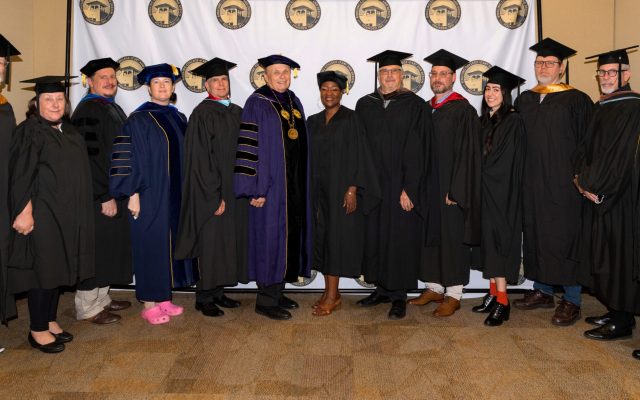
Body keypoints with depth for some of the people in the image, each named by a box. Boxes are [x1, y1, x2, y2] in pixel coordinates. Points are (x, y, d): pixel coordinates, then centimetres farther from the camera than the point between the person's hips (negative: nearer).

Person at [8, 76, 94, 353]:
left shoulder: (69, 132, 13)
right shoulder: (29, 132, -9)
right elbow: (21, 177, -15)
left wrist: (77, 212, 16)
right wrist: (25, 212, -21)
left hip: (67, 214, 7)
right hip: (41, 214, -7)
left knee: (58, 267, 12)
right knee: (44, 268, -2)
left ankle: (50, 321, 25)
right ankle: (38, 330, 10)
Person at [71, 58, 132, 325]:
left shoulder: (112, 108, 14)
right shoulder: (88, 111, -15)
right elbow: (90, 157, -21)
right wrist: (105, 196, -22)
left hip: (113, 190, 9)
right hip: (98, 195, -9)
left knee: (110, 247, 15)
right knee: (96, 248, -1)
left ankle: (101, 298, 27)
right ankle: (88, 307, 11)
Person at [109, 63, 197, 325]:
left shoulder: (179, 118, 12)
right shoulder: (138, 119, -7)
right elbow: (127, 159, -12)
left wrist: (186, 191, 13)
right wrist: (132, 194, -17)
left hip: (176, 195, 7)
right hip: (149, 195, -7)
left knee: (171, 243, 11)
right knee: (150, 245, -1)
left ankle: (163, 298, 23)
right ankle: (149, 304, 11)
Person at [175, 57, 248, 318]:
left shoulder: (237, 112, 11)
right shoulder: (202, 114, -9)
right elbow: (200, 157, -15)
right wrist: (215, 194, -18)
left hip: (235, 189, 7)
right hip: (212, 191, -7)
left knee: (230, 240, 11)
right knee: (212, 242, -1)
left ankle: (218, 291, 23)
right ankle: (204, 297, 12)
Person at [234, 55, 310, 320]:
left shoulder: (294, 102, 13)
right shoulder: (257, 103, -8)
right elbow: (248, 147, -13)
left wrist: (302, 186, 14)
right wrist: (256, 188, -18)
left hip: (294, 186, 7)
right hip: (270, 185, -7)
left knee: (288, 236, 12)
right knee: (271, 237, -3)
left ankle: (276, 291, 25)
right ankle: (266, 300, 8)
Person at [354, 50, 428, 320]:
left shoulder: (414, 105, -3)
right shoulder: (365, 105, 8)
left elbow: (416, 150, -8)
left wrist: (409, 188, -14)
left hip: (401, 184, -4)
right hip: (373, 184, 4)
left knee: (400, 236, 2)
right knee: (375, 234, 8)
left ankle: (399, 295, 14)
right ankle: (382, 288, 23)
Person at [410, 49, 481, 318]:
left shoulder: (463, 111, -8)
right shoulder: (425, 109, 12)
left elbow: (467, 153, -13)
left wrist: (455, 190, -18)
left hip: (451, 187, -6)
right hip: (427, 186, 7)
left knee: (452, 237, 1)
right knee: (430, 235, 10)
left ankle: (453, 294, 11)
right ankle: (434, 287, 22)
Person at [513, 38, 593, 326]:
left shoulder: (576, 101, -2)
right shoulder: (524, 101, 13)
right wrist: (519, 177, 8)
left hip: (563, 182, -5)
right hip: (532, 182, 5)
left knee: (565, 237, -1)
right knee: (535, 234, 10)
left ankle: (572, 301, 10)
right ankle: (542, 291, 24)